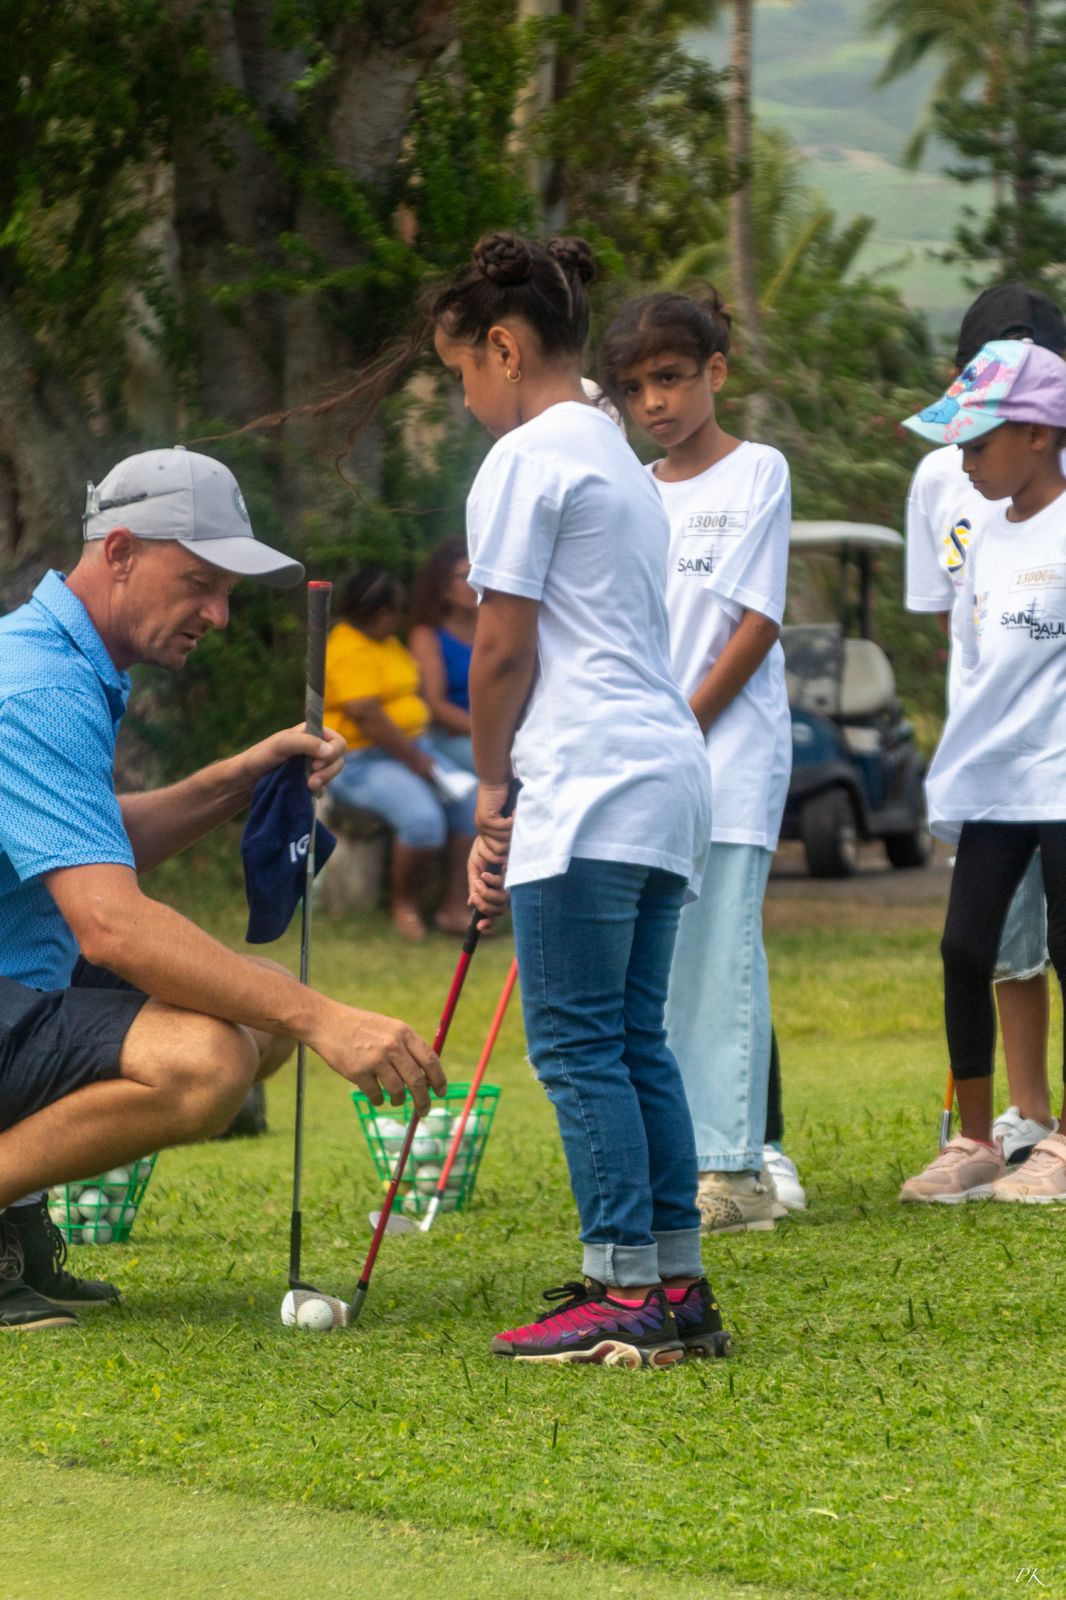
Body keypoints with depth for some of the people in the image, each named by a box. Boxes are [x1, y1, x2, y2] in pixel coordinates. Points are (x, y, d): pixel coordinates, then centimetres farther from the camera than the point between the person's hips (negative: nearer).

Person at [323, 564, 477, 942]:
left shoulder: (385, 641, 17)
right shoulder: (349, 651, -16)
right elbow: (367, 717, -23)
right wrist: (416, 761, -18)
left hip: (412, 749, 10)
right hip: (361, 761, -10)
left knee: (470, 800, -10)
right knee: (423, 818, -31)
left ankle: (454, 906, -10)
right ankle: (403, 907, -8)